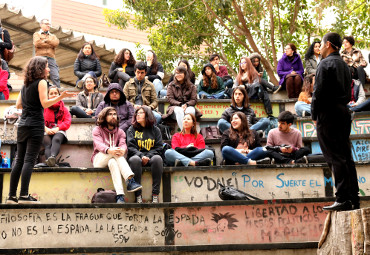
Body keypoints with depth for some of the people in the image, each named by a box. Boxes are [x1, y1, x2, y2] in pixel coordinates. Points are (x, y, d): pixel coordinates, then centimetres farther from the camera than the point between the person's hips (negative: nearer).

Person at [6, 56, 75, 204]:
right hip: (35, 125, -7)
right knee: (29, 160, -8)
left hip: (22, 124, 7)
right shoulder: (41, 82, -4)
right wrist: (61, 97, -18)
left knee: (19, 160, 7)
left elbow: (18, 105, 18)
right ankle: (24, 195, -10)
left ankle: (12, 195, 7)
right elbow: (45, 103, -13)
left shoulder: (25, 84, 17)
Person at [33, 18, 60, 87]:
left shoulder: (53, 36, 27)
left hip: (51, 59, 2)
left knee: (55, 77, -12)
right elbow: (37, 43, -4)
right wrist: (51, 44, 3)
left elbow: (56, 43, 4)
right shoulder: (37, 34, 17)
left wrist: (46, 40, 0)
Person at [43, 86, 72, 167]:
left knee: (56, 139, -37)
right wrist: (46, 129, -13)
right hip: (46, 131, 1)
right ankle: (50, 162, -57)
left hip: (59, 131, -1)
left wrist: (57, 128, -12)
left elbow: (68, 122, 6)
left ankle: (53, 157, -64)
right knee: (48, 144, -32)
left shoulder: (63, 108, 21)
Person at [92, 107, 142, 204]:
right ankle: (130, 180, -52)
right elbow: (99, 144, -12)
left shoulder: (120, 132, 19)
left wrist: (122, 150, -33)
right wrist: (109, 150, -37)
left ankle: (120, 195, -56)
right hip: (99, 160, -2)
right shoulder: (97, 130, 10)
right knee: (114, 153, -34)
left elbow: (123, 144, -4)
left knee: (113, 162, -38)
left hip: (113, 159, 2)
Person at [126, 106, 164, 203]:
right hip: (137, 156, 0)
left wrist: (147, 157, -12)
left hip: (151, 157, 0)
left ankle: (155, 194, -34)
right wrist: (141, 156, -17)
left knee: (157, 158, -34)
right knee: (134, 159, -36)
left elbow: (159, 148, 5)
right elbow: (131, 147, 2)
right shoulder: (132, 129, 15)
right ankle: (138, 195, -37)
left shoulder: (155, 130, 15)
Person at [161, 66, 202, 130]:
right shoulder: (171, 85, 14)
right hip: (175, 107, -1)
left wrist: (186, 104, -16)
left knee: (191, 110, -37)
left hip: (188, 106, 1)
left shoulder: (192, 86, 14)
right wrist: (180, 104, -14)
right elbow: (170, 99, 3)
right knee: (179, 110, -38)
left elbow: (194, 100, 6)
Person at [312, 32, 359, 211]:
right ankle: (354, 199, 10)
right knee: (346, 157, 9)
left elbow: (319, 91, -14)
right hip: (344, 112, 9)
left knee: (335, 158, -9)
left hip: (328, 114, -9)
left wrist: (315, 115, -7)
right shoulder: (344, 65, 19)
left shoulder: (326, 63, -8)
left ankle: (343, 199, -11)